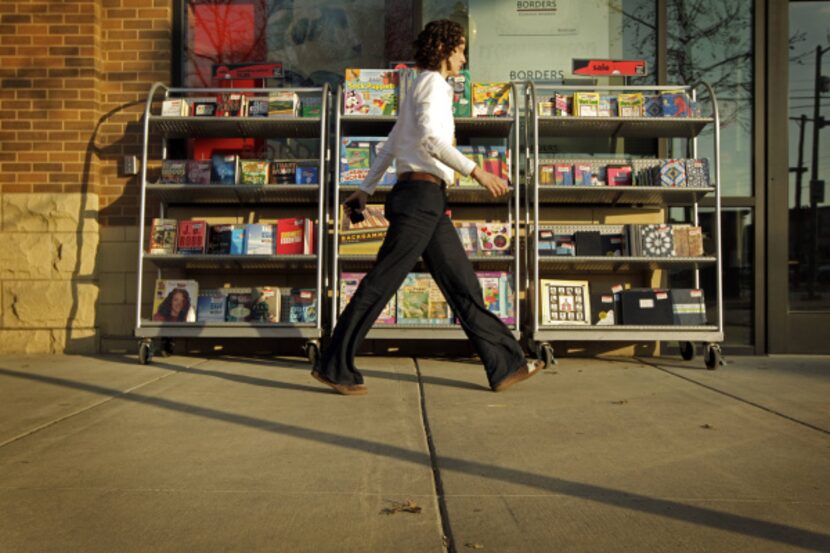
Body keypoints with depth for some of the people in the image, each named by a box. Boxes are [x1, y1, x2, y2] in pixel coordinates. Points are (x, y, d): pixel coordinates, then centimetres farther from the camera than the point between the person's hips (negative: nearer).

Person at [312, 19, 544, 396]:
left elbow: (390, 145, 27)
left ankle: (505, 366, 10)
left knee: (463, 285, 6)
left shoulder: (422, 87, 26)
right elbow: (430, 138, -21)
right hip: (421, 194, -10)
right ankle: (333, 366, 2)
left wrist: (365, 189, 30)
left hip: (428, 200, 10)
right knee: (381, 284, -7)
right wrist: (475, 171, -24)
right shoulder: (433, 83, -4)